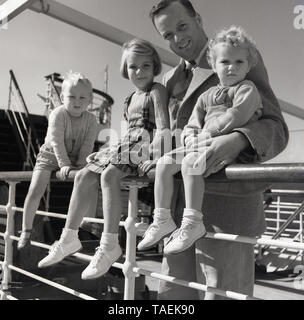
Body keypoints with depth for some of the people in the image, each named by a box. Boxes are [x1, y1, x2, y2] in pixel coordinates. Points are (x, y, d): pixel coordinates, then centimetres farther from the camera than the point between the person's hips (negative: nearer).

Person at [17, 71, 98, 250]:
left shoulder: (91, 120, -11)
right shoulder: (58, 114, -20)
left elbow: (87, 146, -14)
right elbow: (57, 142, -26)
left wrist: (80, 166, -24)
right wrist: (64, 165, -34)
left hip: (75, 159, 3)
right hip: (50, 156, -3)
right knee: (35, 191, -14)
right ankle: (26, 231, 1)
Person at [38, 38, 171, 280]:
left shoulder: (157, 90, -2)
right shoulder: (132, 97, 22)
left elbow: (163, 127, -15)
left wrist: (157, 158, -27)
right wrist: (119, 150, 20)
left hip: (146, 148, -9)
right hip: (128, 148, 9)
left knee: (109, 175, -31)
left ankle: (109, 245, -27)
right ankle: (69, 238, 5)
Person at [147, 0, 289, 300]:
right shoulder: (170, 79, 21)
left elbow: (276, 128, -7)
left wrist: (237, 140, -28)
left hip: (226, 206, -6)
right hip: (179, 206, 6)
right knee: (172, 292, 13)